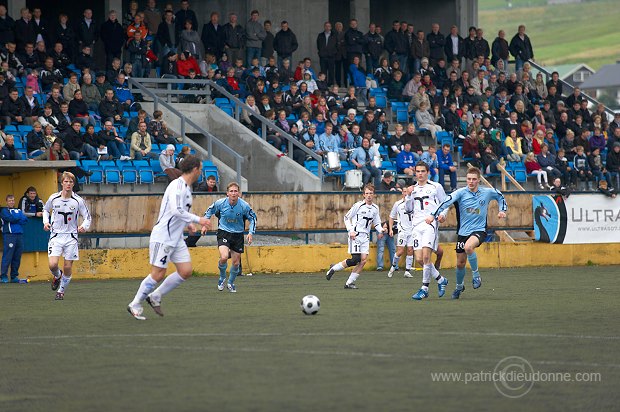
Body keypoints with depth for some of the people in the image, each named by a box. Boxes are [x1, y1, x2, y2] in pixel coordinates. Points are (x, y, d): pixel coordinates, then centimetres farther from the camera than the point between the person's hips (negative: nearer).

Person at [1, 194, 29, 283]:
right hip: (9, 235, -5)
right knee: (7, 256, -10)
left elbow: (25, 220, 7)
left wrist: (15, 220, -5)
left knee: (17, 257, 5)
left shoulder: (19, 210, 21)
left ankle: (14, 276, 10)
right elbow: (11, 218, -12)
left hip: (19, 235, 5)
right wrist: (20, 217, 3)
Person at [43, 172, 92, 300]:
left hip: (71, 237, 0)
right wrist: (46, 221, 2)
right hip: (56, 235, 0)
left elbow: (87, 217, 3)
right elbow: (45, 210, 19)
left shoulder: (78, 201, -5)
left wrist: (84, 226, -17)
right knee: (53, 264, -15)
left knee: (68, 267, 1)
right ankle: (57, 276, 21)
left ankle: (61, 291, 23)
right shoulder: (53, 198, -2)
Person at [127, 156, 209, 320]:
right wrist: (197, 219, -23)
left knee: (186, 271, 2)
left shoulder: (186, 188, 13)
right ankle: (135, 305, 7)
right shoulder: (177, 186, -18)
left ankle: (155, 297, 15)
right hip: (162, 237, -9)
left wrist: (187, 224, 11)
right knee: (158, 274, -7)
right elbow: (176, 210, -30)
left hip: (176, 238, 9)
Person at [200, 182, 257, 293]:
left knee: (236, 262, 7)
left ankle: (230, 283, 34)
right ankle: (222, 277, 6)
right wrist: (205, 225, 3)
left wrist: (251, 233, -8)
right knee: (224, 257, -24)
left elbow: (253, 218, 2)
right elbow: (209, 211, 6)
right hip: (223, 233, -2)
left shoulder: (244, 206, -15)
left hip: (238, 234, 2)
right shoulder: (220, 203, -15)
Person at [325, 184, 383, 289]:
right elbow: (346, 218, -1)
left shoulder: (375, 208, 10)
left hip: (365, 237, 6)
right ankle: (333, 269, 5)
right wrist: (351, 231, -13)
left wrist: (380, 231, -1)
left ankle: (349, 283, -1)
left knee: (363, 260, -8)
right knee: (356, 259, -16)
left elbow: (377, 223, 21)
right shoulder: (359, 205, -6)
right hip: (355, 236, -6)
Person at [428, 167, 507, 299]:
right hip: (463, 232, 2)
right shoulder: (461, 193, -8)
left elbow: (500, 197, 21)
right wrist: (434, 215, -35)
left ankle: (476, 275, -15)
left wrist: (502, 210, 9)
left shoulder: (487, 192, -1)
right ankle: (459, 286, 37)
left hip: (479, 230, -2)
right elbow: (446, 202, -22)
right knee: (460, 263, 9)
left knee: (468, 247, -35)